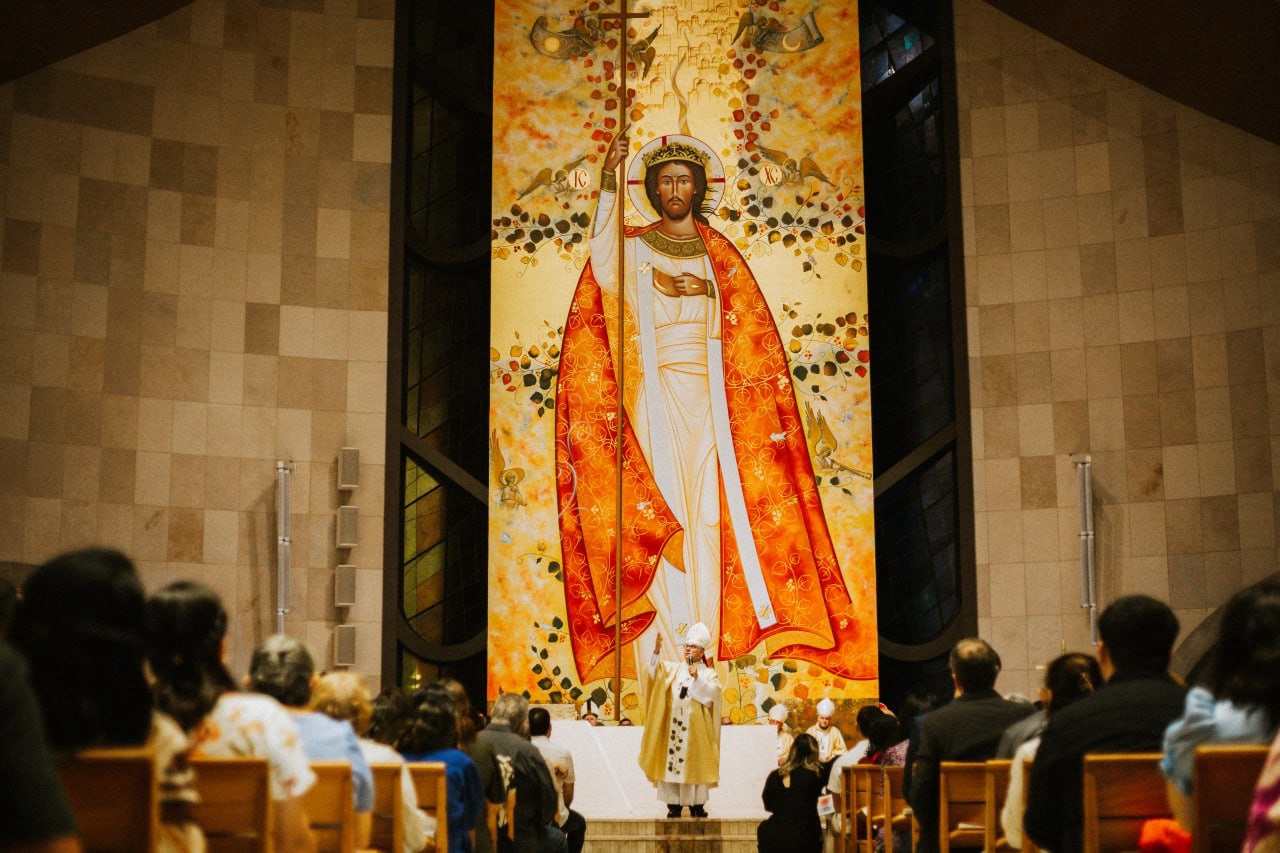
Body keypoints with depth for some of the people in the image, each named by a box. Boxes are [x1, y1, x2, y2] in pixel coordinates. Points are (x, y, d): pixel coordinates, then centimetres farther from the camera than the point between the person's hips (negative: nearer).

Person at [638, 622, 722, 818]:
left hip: (696, 727, -2)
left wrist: (697, 678, -20)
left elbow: (711, 693, -10)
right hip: (674, 725, 2)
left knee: (695, 764, -2)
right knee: (672, 762, -2)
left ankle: (697, 805, 2)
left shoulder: (709, 673, 6)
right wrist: (656, 652, -15)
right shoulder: (673, 669, 12)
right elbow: (653, 673, -2)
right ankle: (674, 804, 1)